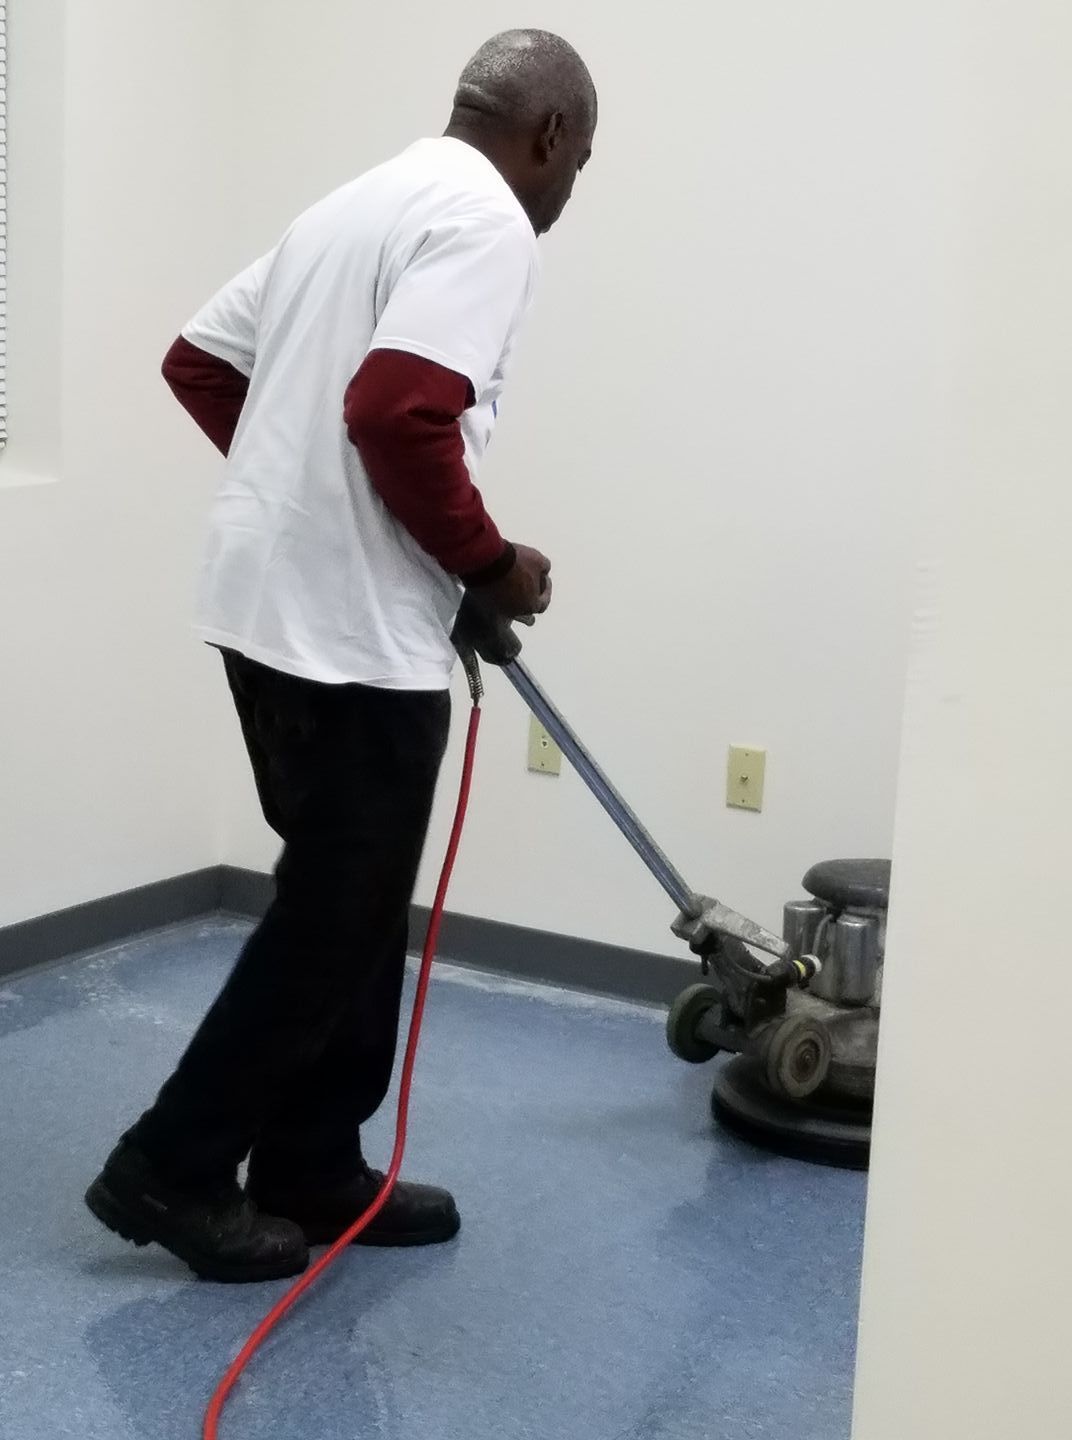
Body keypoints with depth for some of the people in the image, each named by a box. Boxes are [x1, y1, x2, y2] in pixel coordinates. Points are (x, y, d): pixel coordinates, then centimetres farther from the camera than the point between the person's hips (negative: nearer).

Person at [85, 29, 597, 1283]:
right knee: (334, 920, 1)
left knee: (345, 906, 16)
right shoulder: (484, 220, -12)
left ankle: (311, 1171, 24)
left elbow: (198, 361, 21)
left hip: (266, 602, 10)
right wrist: (489, 562, -11)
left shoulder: (362, 203, 18)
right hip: (352, 630, -10)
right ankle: (171, 1170, 10)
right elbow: (399, 416, -26)